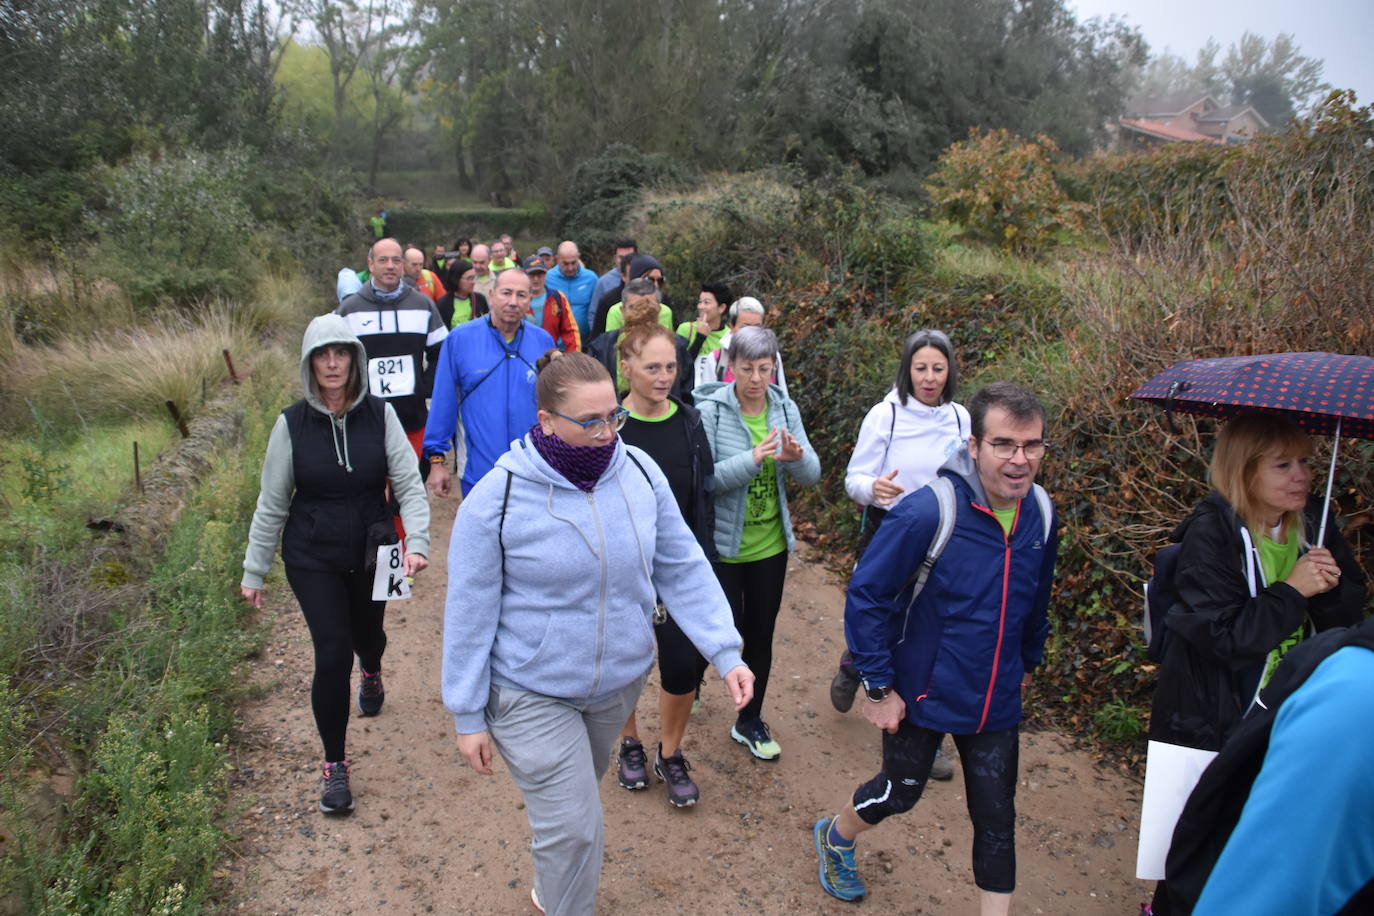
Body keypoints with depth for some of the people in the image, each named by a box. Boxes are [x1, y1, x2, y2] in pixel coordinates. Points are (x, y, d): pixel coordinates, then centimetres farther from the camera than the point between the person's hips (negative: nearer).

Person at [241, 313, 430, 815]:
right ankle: (334, 766, 10)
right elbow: (272, 504, -1)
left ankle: (371, 673, 62)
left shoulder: (380, 414, -9)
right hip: (312, 559, -2)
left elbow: (409, 484, -10)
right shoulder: (293, 424, -9)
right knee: (333, 654, -9)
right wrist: (254, 571, 2)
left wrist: (417, 542, -26)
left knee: (367, 634, 21)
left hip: (371, 553, 2)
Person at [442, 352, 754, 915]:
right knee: (573, 829, -3)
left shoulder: (639, 473, -11)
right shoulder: (496, 499, -21)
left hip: (619, 680, 5)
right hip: (532, 694, -4)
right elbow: (470, 614, -13)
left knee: (577, 792, 27)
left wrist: (726, 653, -12)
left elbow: (682, 570, -5)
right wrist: (468, 716, -8)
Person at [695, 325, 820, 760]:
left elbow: (812, 474, -2)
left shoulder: (785, 409, 0)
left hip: (770, 544, 4)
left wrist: (797, 456, -24)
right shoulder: (710, 410, -14)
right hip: (722, 544, -4)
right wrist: (752, 459, -33)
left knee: (761, 635, 13)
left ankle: (750, 720, 32)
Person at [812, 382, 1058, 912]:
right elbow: (866, 594, -21)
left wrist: (1028, 661, 20)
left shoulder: (1041, 514, -6)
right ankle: (834, 838, 48)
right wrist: (878, 686, -17)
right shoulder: (928, 511, -26)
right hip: (922, 695, -4)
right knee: (900, 793, 17)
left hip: (996, 703, 4)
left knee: (997, 819, 10)